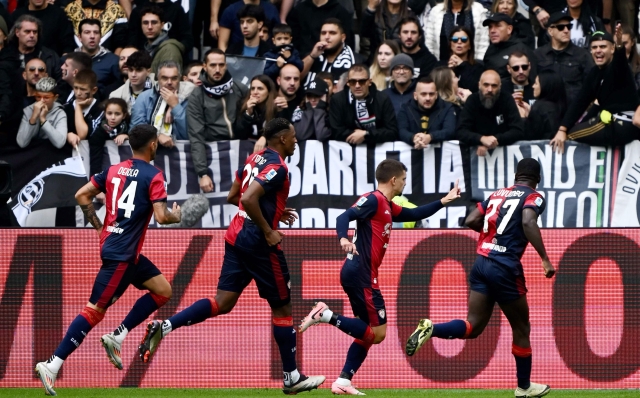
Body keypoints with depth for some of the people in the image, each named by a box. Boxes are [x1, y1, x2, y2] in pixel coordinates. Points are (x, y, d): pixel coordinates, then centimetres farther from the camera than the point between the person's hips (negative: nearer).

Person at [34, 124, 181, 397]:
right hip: (121, 255, -8)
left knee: (163, 290, 16)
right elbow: (161, 217, -17)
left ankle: (117, 337, 9)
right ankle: (53, 365, -14)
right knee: (95, 310, -9)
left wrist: (99, 227, 16)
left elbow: (82, 195, 11)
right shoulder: (154, 176, -10)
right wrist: (176, 216, 4)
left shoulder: (114, 170, 11)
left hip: (110, 242, 8)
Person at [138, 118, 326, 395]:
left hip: (236, 237, 8)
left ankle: (164, 327, -13)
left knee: (222, 303, 4)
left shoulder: (255, 159, 13)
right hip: (258, 243, -8)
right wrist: (269, 231, -19)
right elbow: (249, 199, -27)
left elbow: (233, 197, 22)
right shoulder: (277, 168, -15)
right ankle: (292, 377, 11)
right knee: (282, 307, 4)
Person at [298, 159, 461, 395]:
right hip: (360, 273, -10)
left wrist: (443, 202, 31)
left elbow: (414, 215, 33)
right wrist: (344, 238, -42)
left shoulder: (388, 207, 19)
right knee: (377, 333, -9)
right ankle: (326, 315, -12)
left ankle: (343, 382, 9)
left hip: (361, 275, 10)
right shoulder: (373, 200, -9)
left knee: (367, 333, 12)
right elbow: (344, 218, -22)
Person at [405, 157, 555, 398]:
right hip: (506, 268, -5)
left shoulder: (497, 195, 18)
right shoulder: (533, 198, 0)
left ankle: (430, 330, -21)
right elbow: (528, 222, -20)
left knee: (473, 327, 5)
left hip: (481, 263, 5)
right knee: (521, 329, 12)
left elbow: (470, 221, 11)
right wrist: (545, 259, -22)